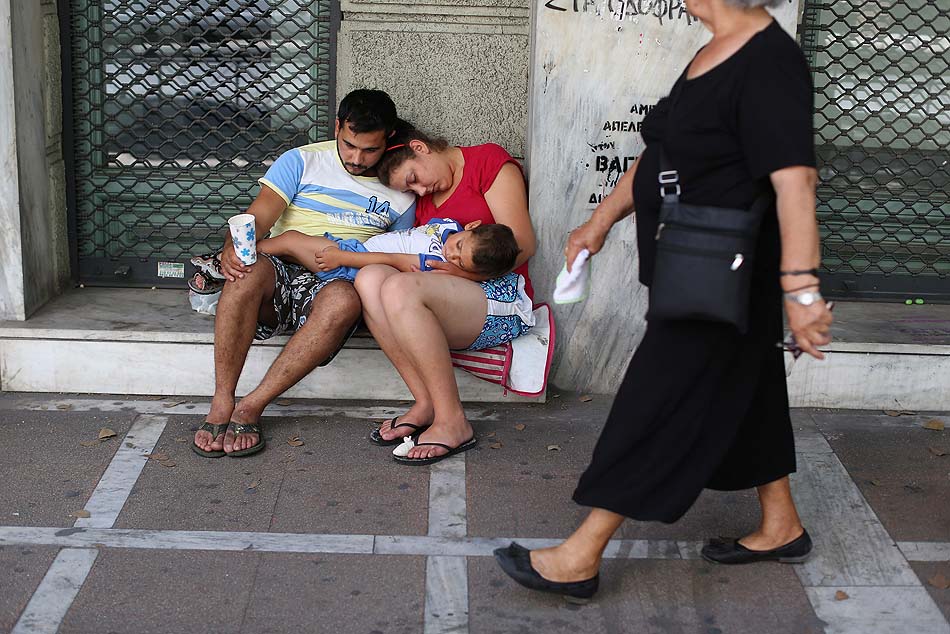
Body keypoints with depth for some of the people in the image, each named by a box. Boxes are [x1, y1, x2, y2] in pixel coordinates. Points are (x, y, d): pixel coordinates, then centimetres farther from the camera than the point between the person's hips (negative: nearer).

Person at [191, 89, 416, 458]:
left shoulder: (399, 195, 13)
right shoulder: (302, 162, 8)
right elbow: (258, 218, -3)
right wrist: (234, 247, -26)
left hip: (333, 282, 0)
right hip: (279, 269, 0)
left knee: (345, 300, -39)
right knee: (249, 271, -38)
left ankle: (252, 406, -32)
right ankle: (221, 403, -30)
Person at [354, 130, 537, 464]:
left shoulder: (489, 160, 2)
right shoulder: (422, 199, 24)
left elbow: (522, 245, -8)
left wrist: (459, 270, -14)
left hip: (502, 300, -7)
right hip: (453, 305, 7)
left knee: (399, 288, -30)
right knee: (369, 277, -18)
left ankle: (452, 421, -28)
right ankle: (426, 403, -21)